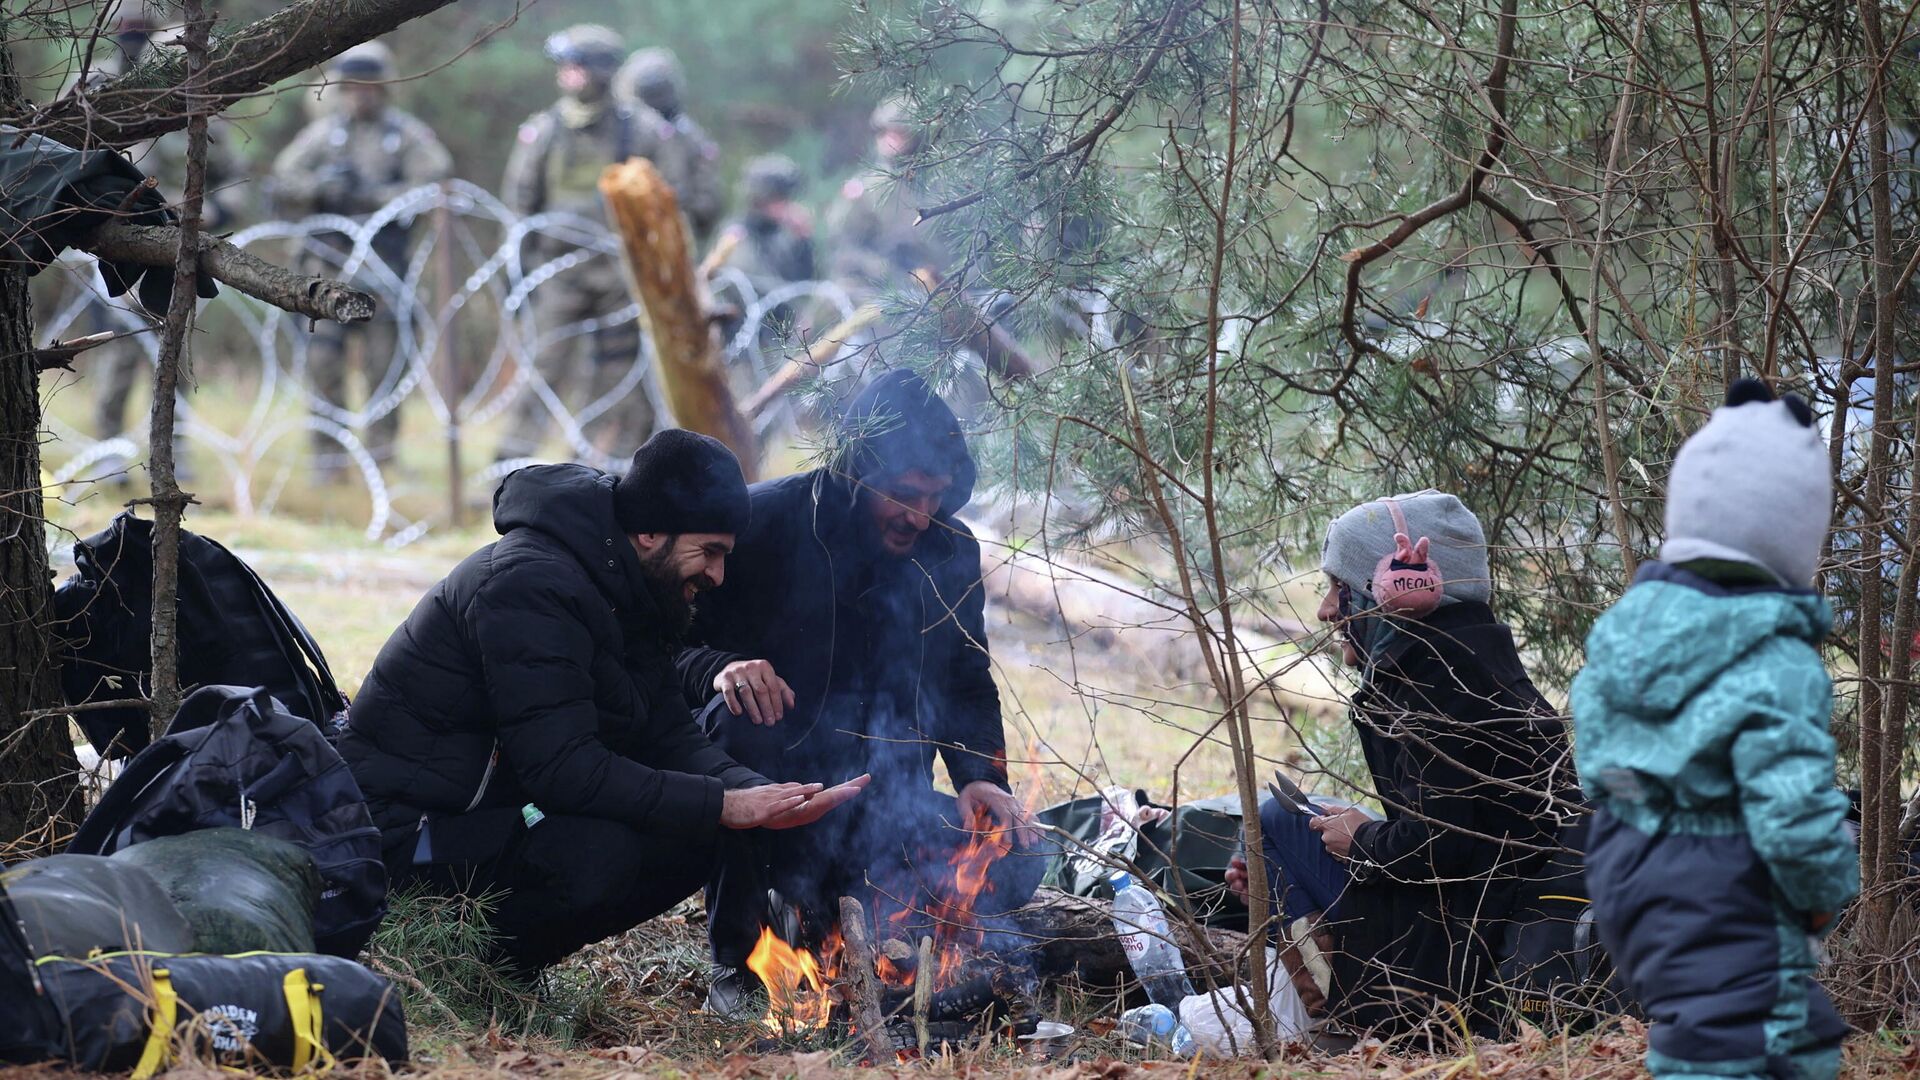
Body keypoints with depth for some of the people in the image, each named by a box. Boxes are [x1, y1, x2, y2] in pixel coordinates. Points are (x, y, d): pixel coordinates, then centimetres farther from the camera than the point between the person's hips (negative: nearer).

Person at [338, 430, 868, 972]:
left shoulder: (626, 597, 9)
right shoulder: (529, 585, -23)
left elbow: (670, 738, 6)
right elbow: (562, 767, -29)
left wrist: (767, 796, -14)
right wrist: (721, 805, -27)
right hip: (407, 834, -10)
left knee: (692, 841, -2)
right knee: (599, 855, -33)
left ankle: (502, 961, 3)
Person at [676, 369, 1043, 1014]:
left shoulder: (950, 551, 4)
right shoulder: (763, 523, -11)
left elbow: (968, 683, 15)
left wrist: (982, 778, -5)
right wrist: (719, 668, -33)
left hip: (880, 803, 4)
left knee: (1013, 865, -19)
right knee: (736, 717, -37)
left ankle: (838, 921, 7)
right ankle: (737, 961, -23)